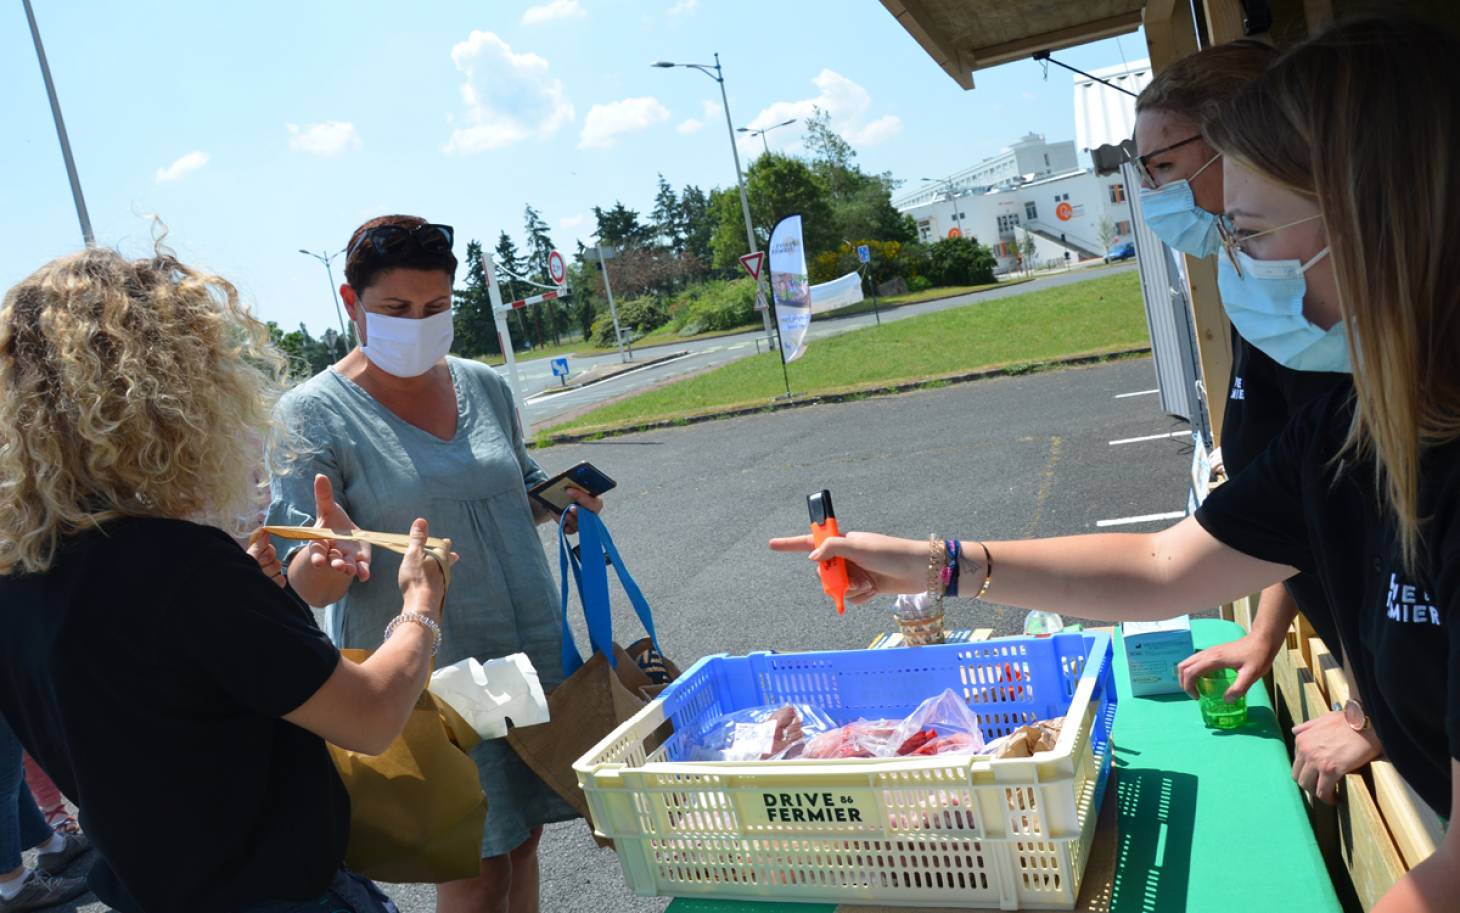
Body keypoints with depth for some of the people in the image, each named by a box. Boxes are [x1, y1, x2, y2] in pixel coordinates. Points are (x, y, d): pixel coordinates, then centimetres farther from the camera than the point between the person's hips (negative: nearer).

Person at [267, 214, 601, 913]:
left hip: (534, 656, 5)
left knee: (522, 842, 17)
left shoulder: (484, 386, 5)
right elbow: (301, 585, -14)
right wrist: (328, 560, -37)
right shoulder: (313, 415, -10)